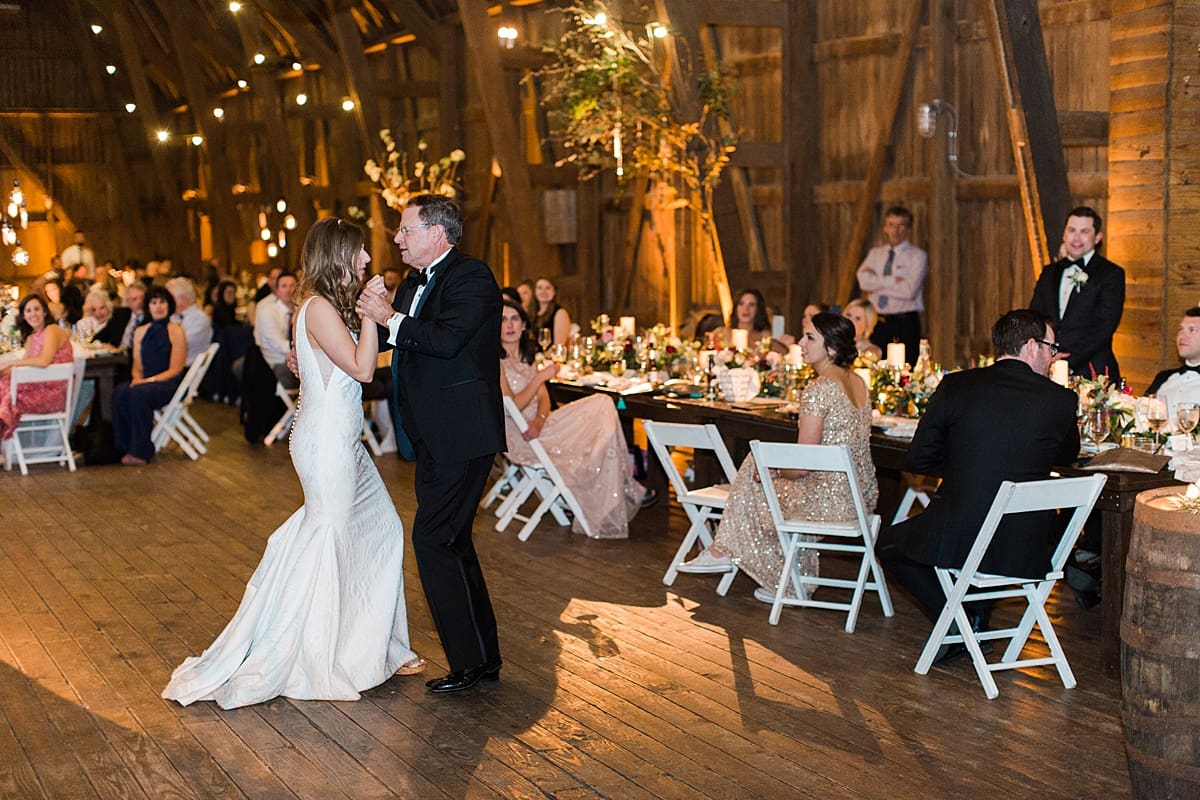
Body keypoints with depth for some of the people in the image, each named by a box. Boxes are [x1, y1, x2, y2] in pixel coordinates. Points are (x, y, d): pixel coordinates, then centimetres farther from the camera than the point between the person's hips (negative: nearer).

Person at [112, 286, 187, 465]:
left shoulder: (176, 332, -2)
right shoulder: (141, 332, 16)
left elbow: (175, 370, -7)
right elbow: (137, 366, 15)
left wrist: (149, 380, -17)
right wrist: (137, 378, -8)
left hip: (169, 384, -5)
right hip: (145, 382, 5)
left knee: (137, 393, -33)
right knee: (119, 392, -26)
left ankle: (140, 452, -25)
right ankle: (124, 447, -19)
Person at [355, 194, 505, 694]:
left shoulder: (470, 277, -12)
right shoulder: (415, 284, 17)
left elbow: (447, 339, -28)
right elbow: (388, 349, 24)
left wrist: (390, 318, -19)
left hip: (461, 436, -10)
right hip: (433, 437, 10)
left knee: (434, 539, -11)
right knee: (450, 542, 14)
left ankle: (470, 662, -2)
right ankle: (483, 657, 24)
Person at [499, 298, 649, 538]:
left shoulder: (525, 356, 16)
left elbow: (543, 397, 8)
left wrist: (539, 421, -14)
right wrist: (541, 376, -18)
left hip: (539, 426, 8)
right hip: (521, 439, -8)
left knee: (602, 405, -9)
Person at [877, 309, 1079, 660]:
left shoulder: (955, 386, -5)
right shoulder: (1061, 400, -4)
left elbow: (918, 461, 2)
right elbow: (1068, 455, 17)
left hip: (956, 540, -2)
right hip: (1026, 551, 3)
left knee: (890, 544, 26)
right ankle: (976, 618, 32)